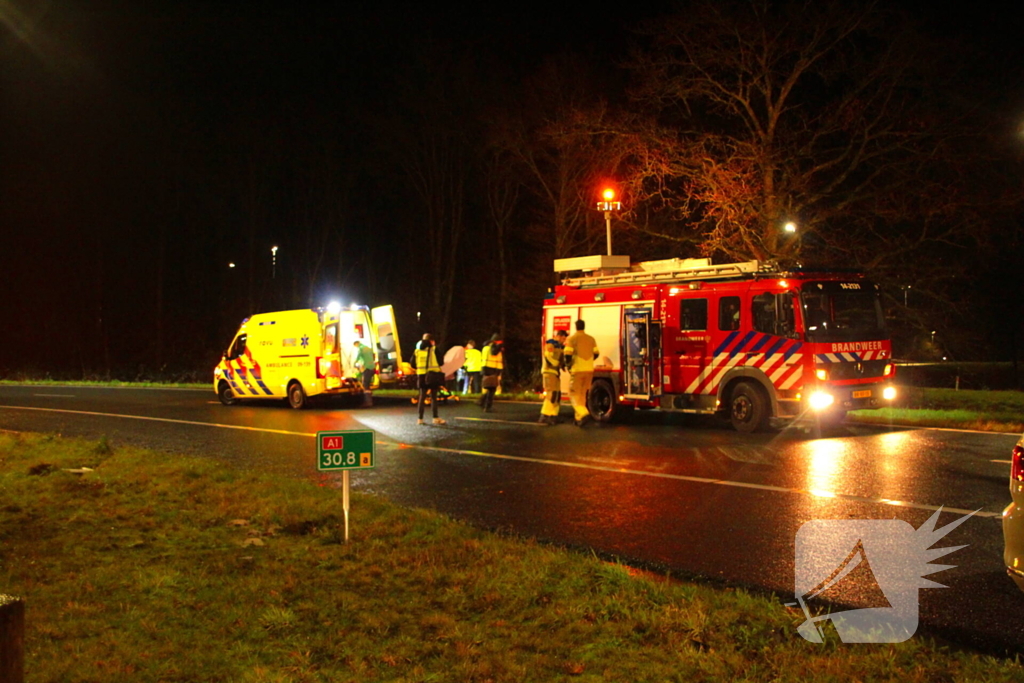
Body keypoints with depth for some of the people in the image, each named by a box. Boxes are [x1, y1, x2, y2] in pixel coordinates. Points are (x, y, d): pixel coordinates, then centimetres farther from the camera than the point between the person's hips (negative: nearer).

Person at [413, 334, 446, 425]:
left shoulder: (417, 351, 6)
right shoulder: (434, 350, -5)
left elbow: (413, 363, 8)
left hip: (421, 375, 3)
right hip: (433, 376, -3)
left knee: (422, 397, 9)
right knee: (434, 397, 2)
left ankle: (420, 419, 8)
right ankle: (435, 418, -2)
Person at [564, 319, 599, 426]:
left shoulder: (572, 339, -5)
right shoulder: (591, 339, 9)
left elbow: (568, 354, -13)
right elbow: (596, 353, 10)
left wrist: (568, 365, 5)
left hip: (577, 370, -5)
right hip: (589, 370, 5)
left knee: (574, 394, -1)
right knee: (582, 394, 15)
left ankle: (584, 414, -23)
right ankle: (579, 418, 16)